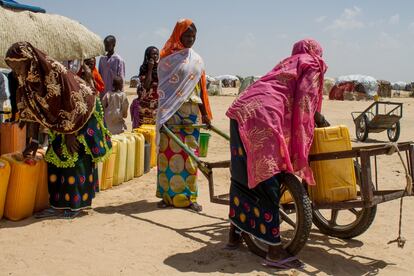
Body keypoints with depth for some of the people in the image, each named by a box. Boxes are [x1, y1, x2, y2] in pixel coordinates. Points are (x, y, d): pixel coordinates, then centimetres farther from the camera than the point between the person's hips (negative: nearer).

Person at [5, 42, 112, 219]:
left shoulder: (56, 72, -30)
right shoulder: (27, 80, -8)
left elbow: (73, 106, -24)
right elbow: (33, 111, -1)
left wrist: (70, 134, -18)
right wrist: (34, 142, -2)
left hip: (83, 116, -7)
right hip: (60, 121, 7)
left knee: (74, 156, -7)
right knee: (56, 157, 6)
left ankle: (76, 204, 4)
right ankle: (59, 204, 15)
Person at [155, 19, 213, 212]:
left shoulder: (197, 60, 14)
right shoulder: (168, 57, 0)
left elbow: (200, 88, 15)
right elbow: (162, 86, -5)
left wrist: (205, 113, 13)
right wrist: (163, 112, -15)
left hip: (191, 112, 4)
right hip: (171, 111, -4)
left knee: (190, 154, 4)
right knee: (169, 152, -2)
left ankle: (189, 196, 9)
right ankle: (167, 195, 6)